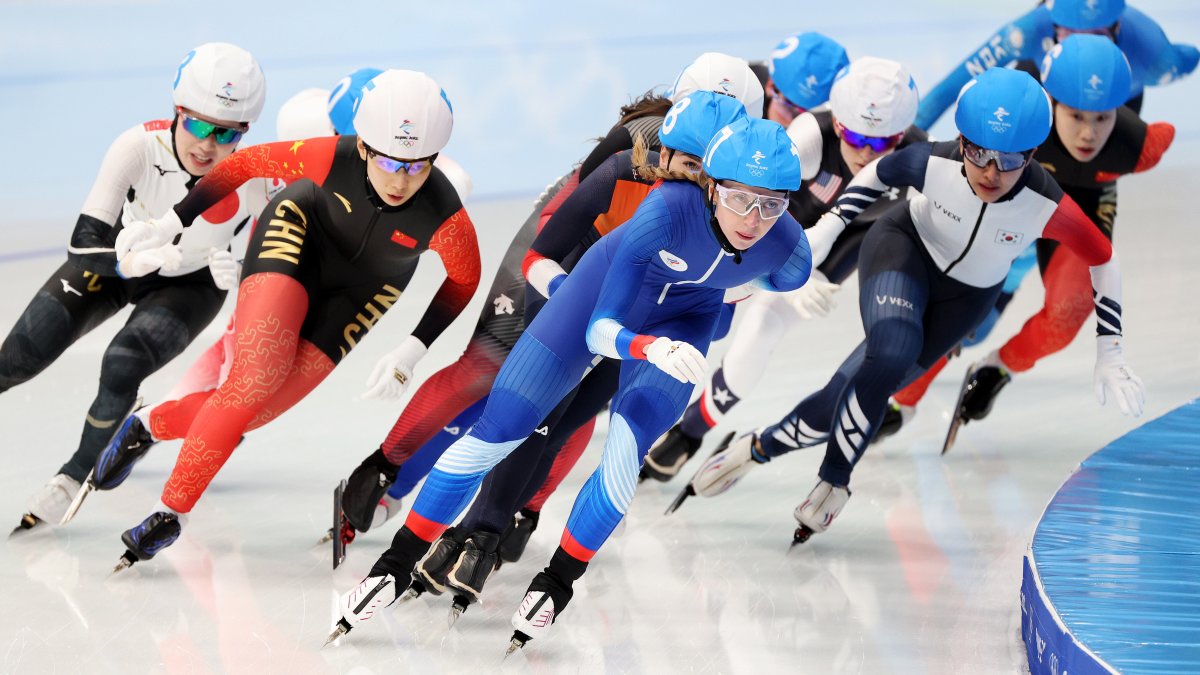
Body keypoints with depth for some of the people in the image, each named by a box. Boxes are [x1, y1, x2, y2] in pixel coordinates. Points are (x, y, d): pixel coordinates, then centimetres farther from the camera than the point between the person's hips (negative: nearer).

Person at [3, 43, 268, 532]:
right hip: (119, 259, 1)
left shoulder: (253, 182, -32)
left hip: (191, 284, -1)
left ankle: (76, 474, 1)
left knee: (123, 365, -26)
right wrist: (130, 261, -53)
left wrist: (233, 274, -37)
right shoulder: (138, 147, -33)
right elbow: (83, 245, -35)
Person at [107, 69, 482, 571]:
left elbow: (462, 283, -12)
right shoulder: (334, 159, -32)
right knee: (256, 378, -24)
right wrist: (171, 222, -14)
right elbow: (249, 163, -16)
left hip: (362, 291, 2)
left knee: (257, 405, -7)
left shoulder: (446, 219, -32)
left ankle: (152, 426, 20)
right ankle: (172, 509, -14)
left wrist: (413, 349, -22)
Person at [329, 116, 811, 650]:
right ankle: (398, 564, 11)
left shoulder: (788, 250, -30)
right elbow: (599, 331, -38)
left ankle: (558, 582, 2)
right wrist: (651, 346, -56)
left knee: (625, 454, -22)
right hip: (608, 287, -1)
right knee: (496, 433, -5)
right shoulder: (669, 210, -39)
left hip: (682, 321, 2)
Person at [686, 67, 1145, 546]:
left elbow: (1104, 260, -16)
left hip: (966, 295, 1)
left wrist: (1109, 354, -14)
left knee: (851, 397, -4)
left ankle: (760, 448, 20)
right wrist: (829, 227, -11)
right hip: (906, 248, -1)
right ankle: (835, 480, -11)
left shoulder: (1048, 208, -33)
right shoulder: (933, 163, -32)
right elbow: (880, 172, -7)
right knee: (891, 356, -31)